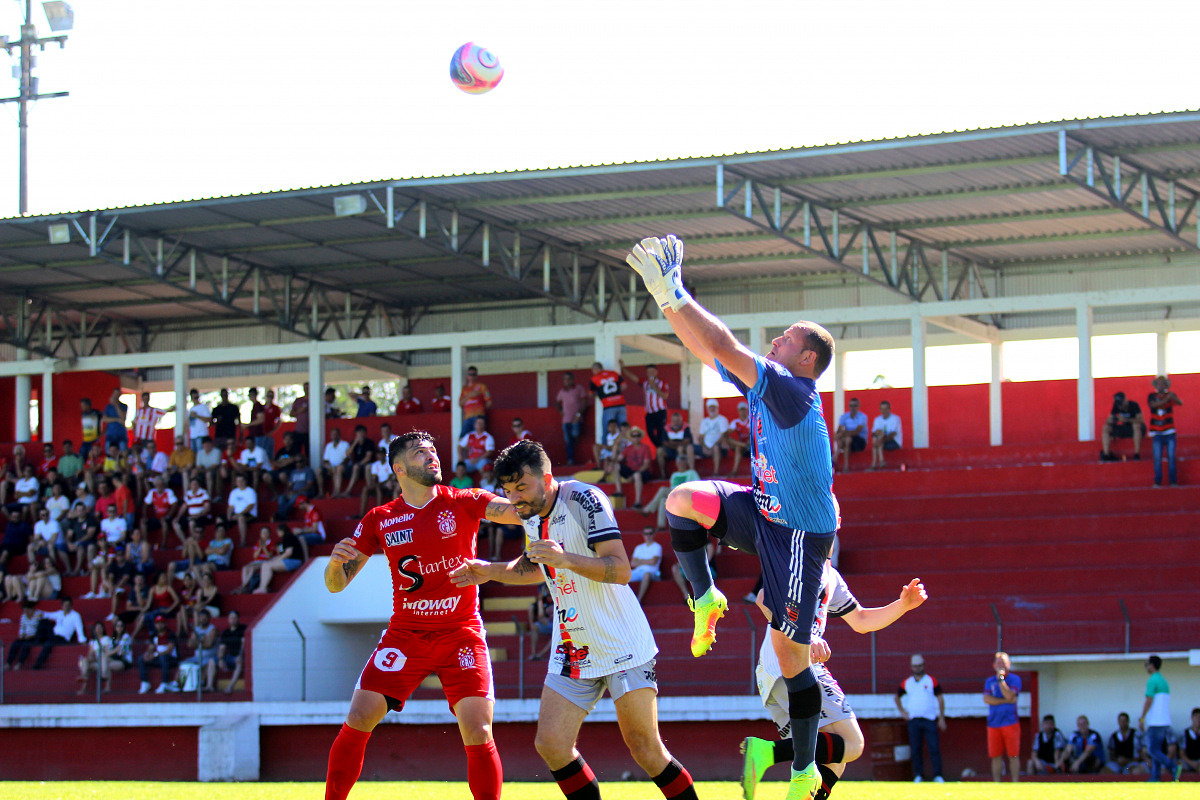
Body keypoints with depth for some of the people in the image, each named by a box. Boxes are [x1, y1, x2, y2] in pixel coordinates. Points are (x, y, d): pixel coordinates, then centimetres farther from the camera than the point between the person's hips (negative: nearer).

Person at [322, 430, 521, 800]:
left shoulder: (464, 503, -1)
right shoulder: (379, 520, 3)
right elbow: (336, 584, 5)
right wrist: (335, 562, -18)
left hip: (461, 634, -1)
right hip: (404, 636, 1)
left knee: (478, 734, -12)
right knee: (357, 720, -8)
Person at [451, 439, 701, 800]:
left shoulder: (585, 500, -16)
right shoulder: (531, 516, 7)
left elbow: (621, 570, -25)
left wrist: (566, 559, -37)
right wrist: (493, 571, 14)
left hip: (622, 644, -7)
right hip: (571, 650, 7)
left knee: (645, 749, -8)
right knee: (550, 745, -5)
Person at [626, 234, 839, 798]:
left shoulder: (792, 390, -24)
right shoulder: (761, 381, 3)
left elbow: (725, 348, -32)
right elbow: (705, 350, 4)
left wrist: (673, 294, -30)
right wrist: (667, 298, -9)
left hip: (799, 532, -8)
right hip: (764, 513, 8)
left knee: (790, 652, -3)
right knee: (683, 500, -12)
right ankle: (705, 600, 6)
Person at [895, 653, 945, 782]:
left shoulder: (931, 681, 3)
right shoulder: (906, 683, 10)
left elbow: (940, 699, 5)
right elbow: (897, 697, 25)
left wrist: (942, 718, 1)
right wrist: (901, 711, 11)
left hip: (930, 719, -2)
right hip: (913, 720, 2)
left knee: (934, 748, -7)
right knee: (916, 749, 2)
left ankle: (937, 775, -6)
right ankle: (918, 775, 8)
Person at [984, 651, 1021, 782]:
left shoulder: (1014, 679, 5)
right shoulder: (989, 681, 14)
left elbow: (1009, 696, -11)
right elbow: (986, 699, -2)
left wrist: (1001, 679, -11)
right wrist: (1006, 701, -8)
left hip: (1010, 723, -3)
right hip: (993, 723, 3)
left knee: (1013, 755, -5)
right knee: (996, 756, 2)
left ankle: (1015, 784, -4)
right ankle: (996, 785, 5)